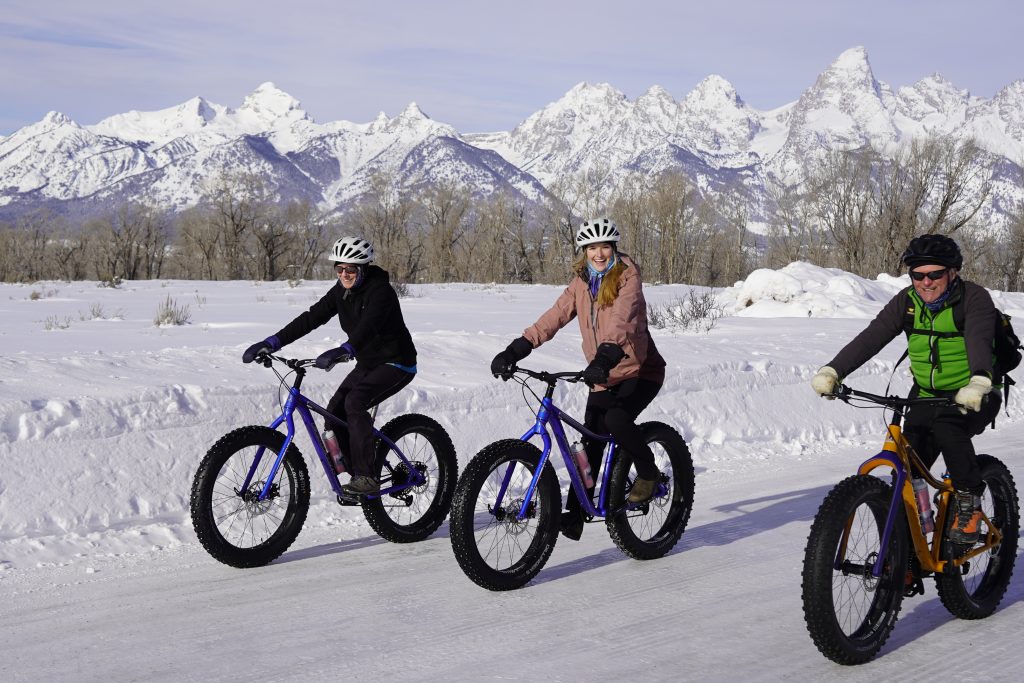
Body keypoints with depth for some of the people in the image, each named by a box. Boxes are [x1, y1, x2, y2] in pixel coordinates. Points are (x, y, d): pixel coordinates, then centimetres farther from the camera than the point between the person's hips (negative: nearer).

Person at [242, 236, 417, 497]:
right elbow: (311, 318, -6)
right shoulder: (341, 291, 0)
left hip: (396, 364, -8)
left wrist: (344, 351, -57)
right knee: (335, 412, -6)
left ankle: (367, 477, -23)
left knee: (354, 402, -28)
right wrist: (272, 342, -16)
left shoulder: (380, 290, -22)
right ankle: (359, 474, 7)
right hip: (368, 363, 8)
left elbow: (369, 325, -39)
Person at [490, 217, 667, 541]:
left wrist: (606, 357, -47)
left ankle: (648, 471, -4)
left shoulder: (627, 277, -13)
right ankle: (574, 514, 6)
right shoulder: (581, 283, 5)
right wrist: (515, 350, -16)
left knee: (616, 418, -30)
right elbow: (554, 316, -4)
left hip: (640, 371, -5)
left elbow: (623, 320, -30)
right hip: (603, 377, 5)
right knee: (590, 444, -1)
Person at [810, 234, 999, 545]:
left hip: (972, 398, -4)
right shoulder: (907, 302, -4)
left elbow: (979, 340, -35)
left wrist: (978, 382, -55)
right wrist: (832, 371, -32)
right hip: (926, 395, 4)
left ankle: (969, 500, -15)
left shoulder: (974, 298, -16)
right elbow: (870, 338, -16)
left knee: (947, 426, -35)